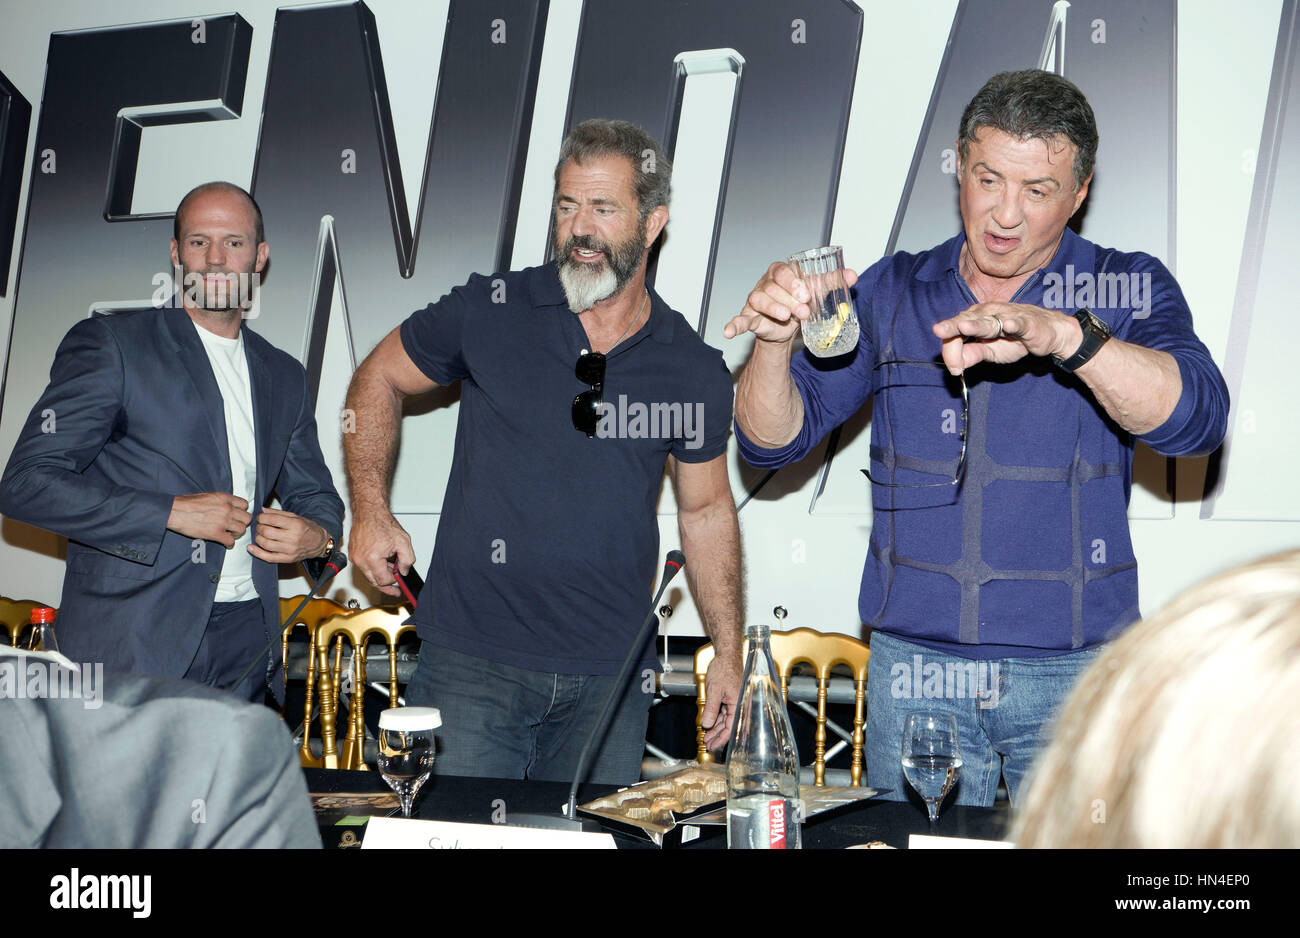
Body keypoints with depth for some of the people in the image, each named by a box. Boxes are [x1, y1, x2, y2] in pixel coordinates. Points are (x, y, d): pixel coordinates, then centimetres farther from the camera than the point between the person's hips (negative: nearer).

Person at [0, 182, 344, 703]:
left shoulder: (284, 376, 18)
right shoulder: (110, 344, 0)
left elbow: (315, 495, 27)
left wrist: (318, 536, 2)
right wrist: (172, 513, -14)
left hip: (247, 644, 5)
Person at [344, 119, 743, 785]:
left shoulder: (696, 372, 2)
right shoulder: (489, 313, -3)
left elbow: (705, 511, 12)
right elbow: (378, 380, 11)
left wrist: (728, 654, 9)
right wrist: (371, 512, 1)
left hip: (610, 679, 2)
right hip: (470, 661, -1)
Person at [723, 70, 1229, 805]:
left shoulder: (1127, 291, 1)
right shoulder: (892, 293, 6)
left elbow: (1196, 418, -18)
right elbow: (775, 439, 1)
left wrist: (1066, 335, -34)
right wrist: (778, 340, -20)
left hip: (1076, 670, -1)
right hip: (914, 665, 2)